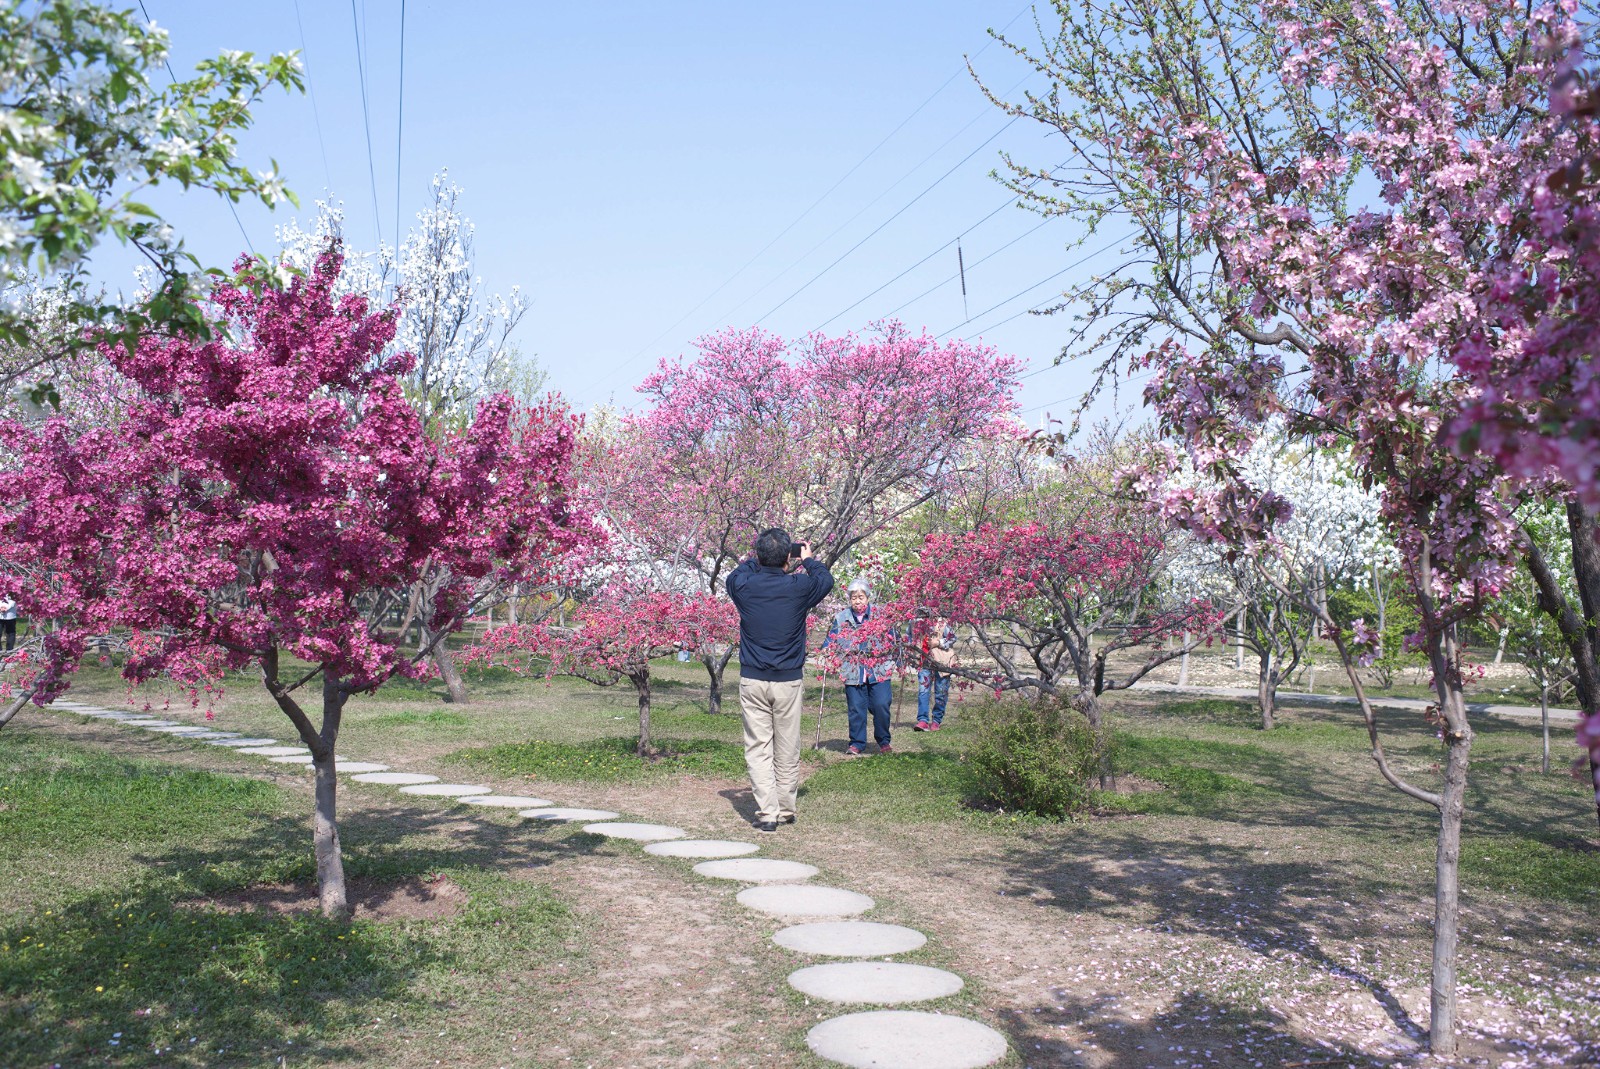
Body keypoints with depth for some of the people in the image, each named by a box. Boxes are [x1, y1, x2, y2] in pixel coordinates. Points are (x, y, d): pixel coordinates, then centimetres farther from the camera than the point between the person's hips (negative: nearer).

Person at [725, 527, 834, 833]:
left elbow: (732, 577, 20)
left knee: (758, 749, 3)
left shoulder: (744, 586, -6)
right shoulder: (798, 586, -8)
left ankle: (767, 813, -2)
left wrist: (757, 559, 27)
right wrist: (808, 559, 28)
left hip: (752, 680, 0)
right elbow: (827, 579, 14)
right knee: (787, 750, 11)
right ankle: (786, 810, 21)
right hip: (789, 681, 0)